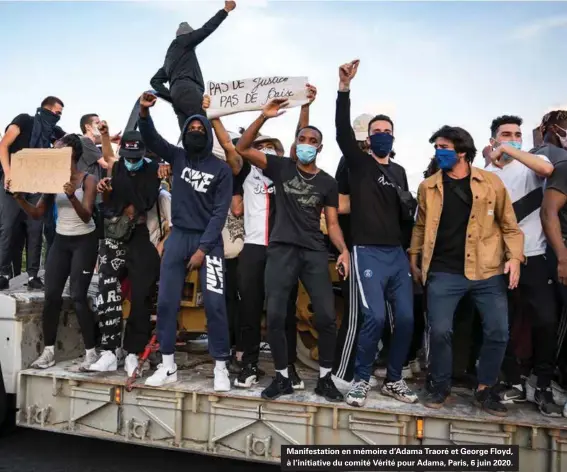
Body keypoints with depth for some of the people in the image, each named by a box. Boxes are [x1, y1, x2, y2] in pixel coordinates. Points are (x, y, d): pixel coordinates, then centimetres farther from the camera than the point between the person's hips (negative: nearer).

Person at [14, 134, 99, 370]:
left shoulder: (88, 180, -9)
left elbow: (86, 216, -20)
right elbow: (37, 213, 5)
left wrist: (72, 196, -36)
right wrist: (19, 198, -12)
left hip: (84, 242, -5)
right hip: (60, 241, 5)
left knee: (78, 296, -9)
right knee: (51, 295, 0)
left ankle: (91, 352, 0)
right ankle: (48, 351, 9)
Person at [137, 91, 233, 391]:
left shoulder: (221, 170, -1)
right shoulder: (178, 157, 9)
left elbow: (220, 213, -7)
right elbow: (151, 138, -2)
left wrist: (202, 249, -13)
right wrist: (144, 112, -22)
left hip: (208, 240, -3)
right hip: (178, 236, 3)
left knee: (214, 303, -9)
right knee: (166, 301, 2)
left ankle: (220, 368, 2)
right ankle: (168, 366, 13)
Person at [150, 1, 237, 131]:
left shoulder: (170, 57, 37)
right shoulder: (182, 41, 16)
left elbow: (155, 81, 31)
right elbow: (206, 29, 8)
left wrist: (172, 96, 17)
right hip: (187, 89, -8)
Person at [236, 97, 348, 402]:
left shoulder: (328, 182, 11)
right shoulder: (280, 167, 7)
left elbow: (332, 223, 8)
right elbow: (242, 149, -1)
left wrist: (344, 250, -10)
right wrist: (264, 117, -12)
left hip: (315, 252, 1)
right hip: (281, 249, -1)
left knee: (327, 316, -6)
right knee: (275, 315, -5)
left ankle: (325, 378, 11)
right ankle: (282, 377, 12)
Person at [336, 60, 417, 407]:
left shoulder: (399, 171, 17)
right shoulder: (359, 163, 3)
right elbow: (342, 131, -15)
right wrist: (345, 88, -24)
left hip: (398, 253, 5)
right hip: (368, 252, -5)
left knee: (407, 317, 2)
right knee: (375, 316, -16)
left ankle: (394, 380, 19)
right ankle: (362, 380, 3)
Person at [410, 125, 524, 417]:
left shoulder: (491, 182, 1)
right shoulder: (428, 187, 5)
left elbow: (509, 225, 4)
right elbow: (421, 226, 13)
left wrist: (514, 257, -6)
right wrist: (414, 260, 12)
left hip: (487, 271, 0)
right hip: (443, 273, 0)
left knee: (498, 331, 1)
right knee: (440, 330, -3)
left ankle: (485, 389, 22)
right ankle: (440, 385, 20)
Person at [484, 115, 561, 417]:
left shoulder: (530, 165, 4)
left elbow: (547, 169, -22)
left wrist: (510, 151, -19)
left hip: (533, 257, -1)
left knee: (546, 320, -5)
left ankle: (544, 388, 10)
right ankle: (514, 384, 20)